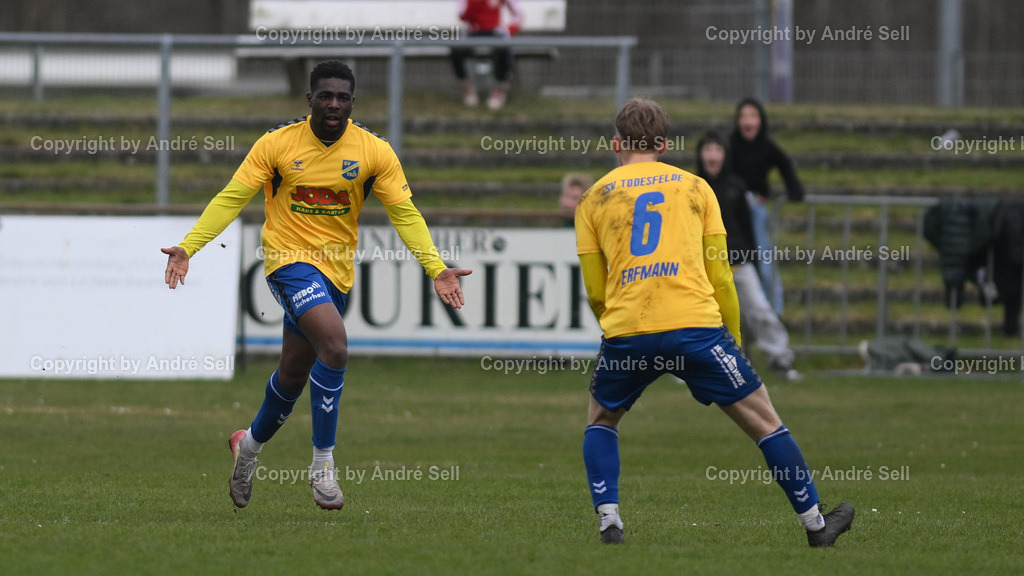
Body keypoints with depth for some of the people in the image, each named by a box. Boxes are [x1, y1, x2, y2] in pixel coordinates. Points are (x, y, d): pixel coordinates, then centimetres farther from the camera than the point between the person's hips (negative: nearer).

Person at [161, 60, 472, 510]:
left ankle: (251, 443, 43)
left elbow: (404, 212, -3)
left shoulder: (374, 152, -3)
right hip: (289, 259, -4)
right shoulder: (277, 144, -8)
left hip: (336, 270, 4)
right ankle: (323, 463, -17)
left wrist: (436, 268, -14)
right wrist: (187, 247, -16)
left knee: (294, 375, 14)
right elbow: (231, 199, -6)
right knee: (335, 345, -27)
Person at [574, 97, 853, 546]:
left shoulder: (594, 198, 14)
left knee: (601, 420, 25)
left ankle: (608, 521, 8)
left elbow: (594, 291, 13)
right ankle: (814, 523, 12)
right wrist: (732, 338, 21)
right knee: (762, 420, 10)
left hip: (625, 329, 1)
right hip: (696, 324, -1)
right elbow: (720, 276, 11)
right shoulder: (694, 187, 15)